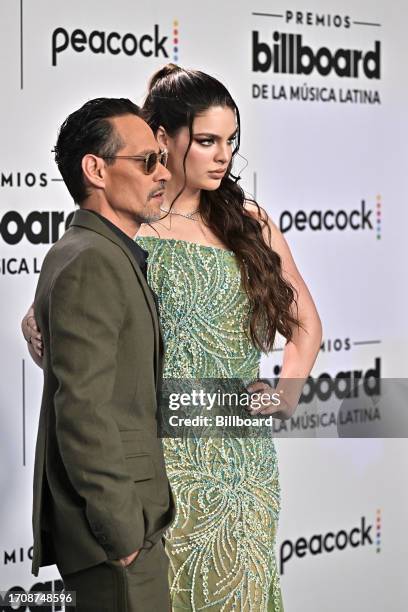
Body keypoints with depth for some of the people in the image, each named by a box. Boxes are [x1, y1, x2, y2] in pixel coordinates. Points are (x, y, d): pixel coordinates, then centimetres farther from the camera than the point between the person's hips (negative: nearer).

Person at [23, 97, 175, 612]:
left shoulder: (109, 257, 14)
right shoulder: (90, 262, -18)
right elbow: (84, 410, -23)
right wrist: (123, 531, -20)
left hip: (128, 519, 10)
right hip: (112, 536, -10)